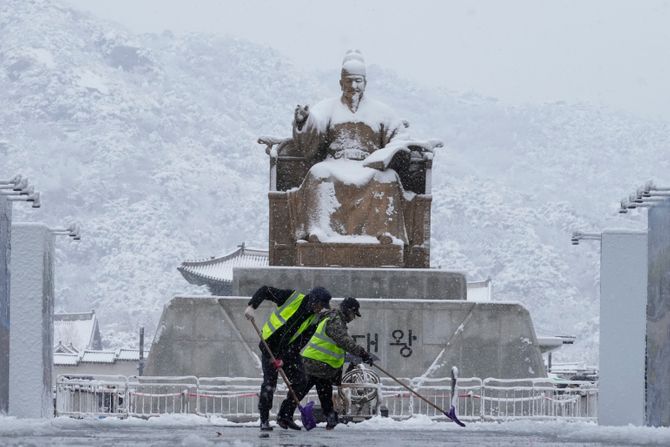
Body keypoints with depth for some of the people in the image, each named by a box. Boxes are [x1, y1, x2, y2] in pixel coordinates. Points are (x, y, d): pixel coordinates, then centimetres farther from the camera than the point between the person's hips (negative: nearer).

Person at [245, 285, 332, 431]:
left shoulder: (314, 320, -4)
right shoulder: (292, 298, -15)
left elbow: (301, 342, -9)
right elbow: (265, 291, -10)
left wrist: (283, 358, -19)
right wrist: (251, 306, -25)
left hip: (289, 350, 5)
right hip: (270, 346, -5)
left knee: (300, 383, -1)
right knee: (269, 382, -11)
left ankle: (285, 418, 12)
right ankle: (264, 420, -1)